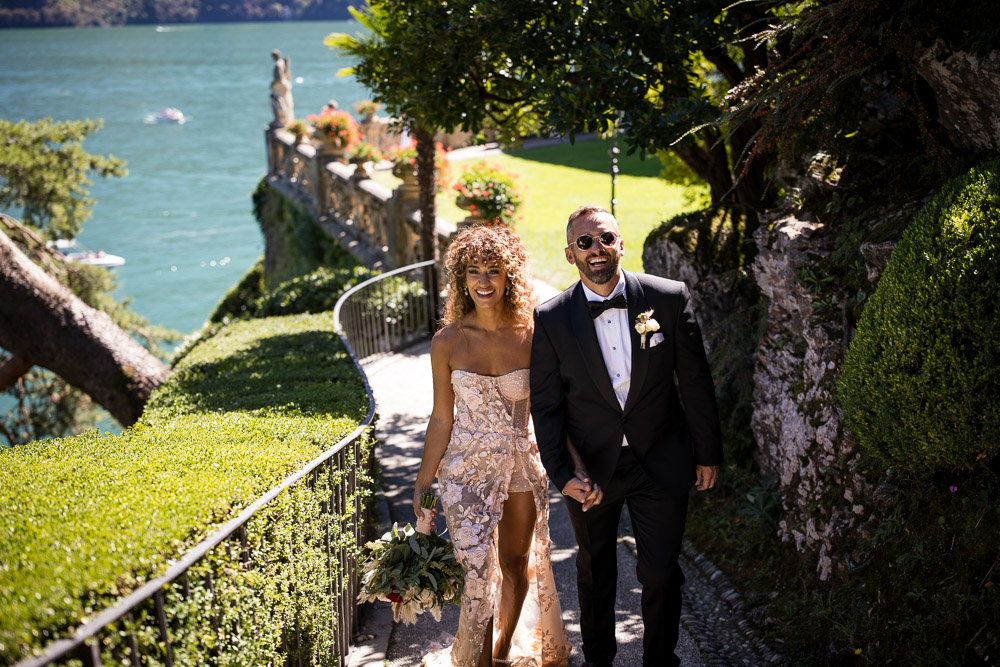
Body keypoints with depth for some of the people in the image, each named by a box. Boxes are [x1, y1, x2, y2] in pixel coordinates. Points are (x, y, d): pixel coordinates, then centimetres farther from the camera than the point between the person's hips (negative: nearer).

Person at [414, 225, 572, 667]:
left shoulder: (531, 336, -7)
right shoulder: (448, 342, -8)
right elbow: (442, 419, -1)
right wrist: (422, 485, 0)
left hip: (524, 464, 2)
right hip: (469, 466, -2)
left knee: (517, 563, 15)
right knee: (479, 569, -8)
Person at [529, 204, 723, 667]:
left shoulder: (670, 298, -9)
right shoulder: (551, 319, -9)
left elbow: (696, 382, -2)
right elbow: (545, 406, -5)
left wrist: (708, 453, 3)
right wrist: (562, 475, -12)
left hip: (661, 464, -1)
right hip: (590, 467, 1)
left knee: (661, 573, 4)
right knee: (595, 572, 20)